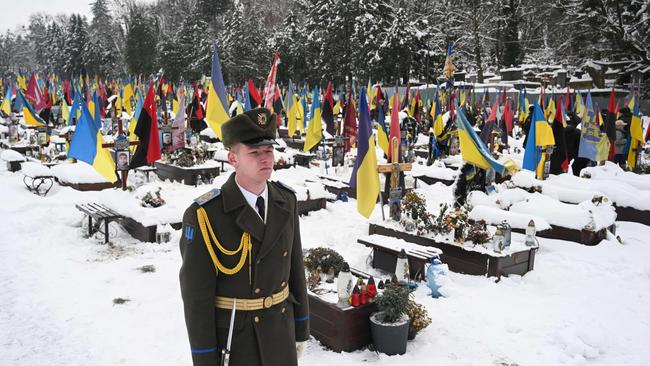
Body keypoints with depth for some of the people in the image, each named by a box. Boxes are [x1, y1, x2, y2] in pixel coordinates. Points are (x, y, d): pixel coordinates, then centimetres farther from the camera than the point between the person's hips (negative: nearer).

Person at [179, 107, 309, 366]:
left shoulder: (286, 200, -4)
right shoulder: (204, 215, -20)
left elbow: (295, 267, 5)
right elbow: (196, 293, -15)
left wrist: (301, 328, 9)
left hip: (280, 329, 5)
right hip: (231, 334, -4)